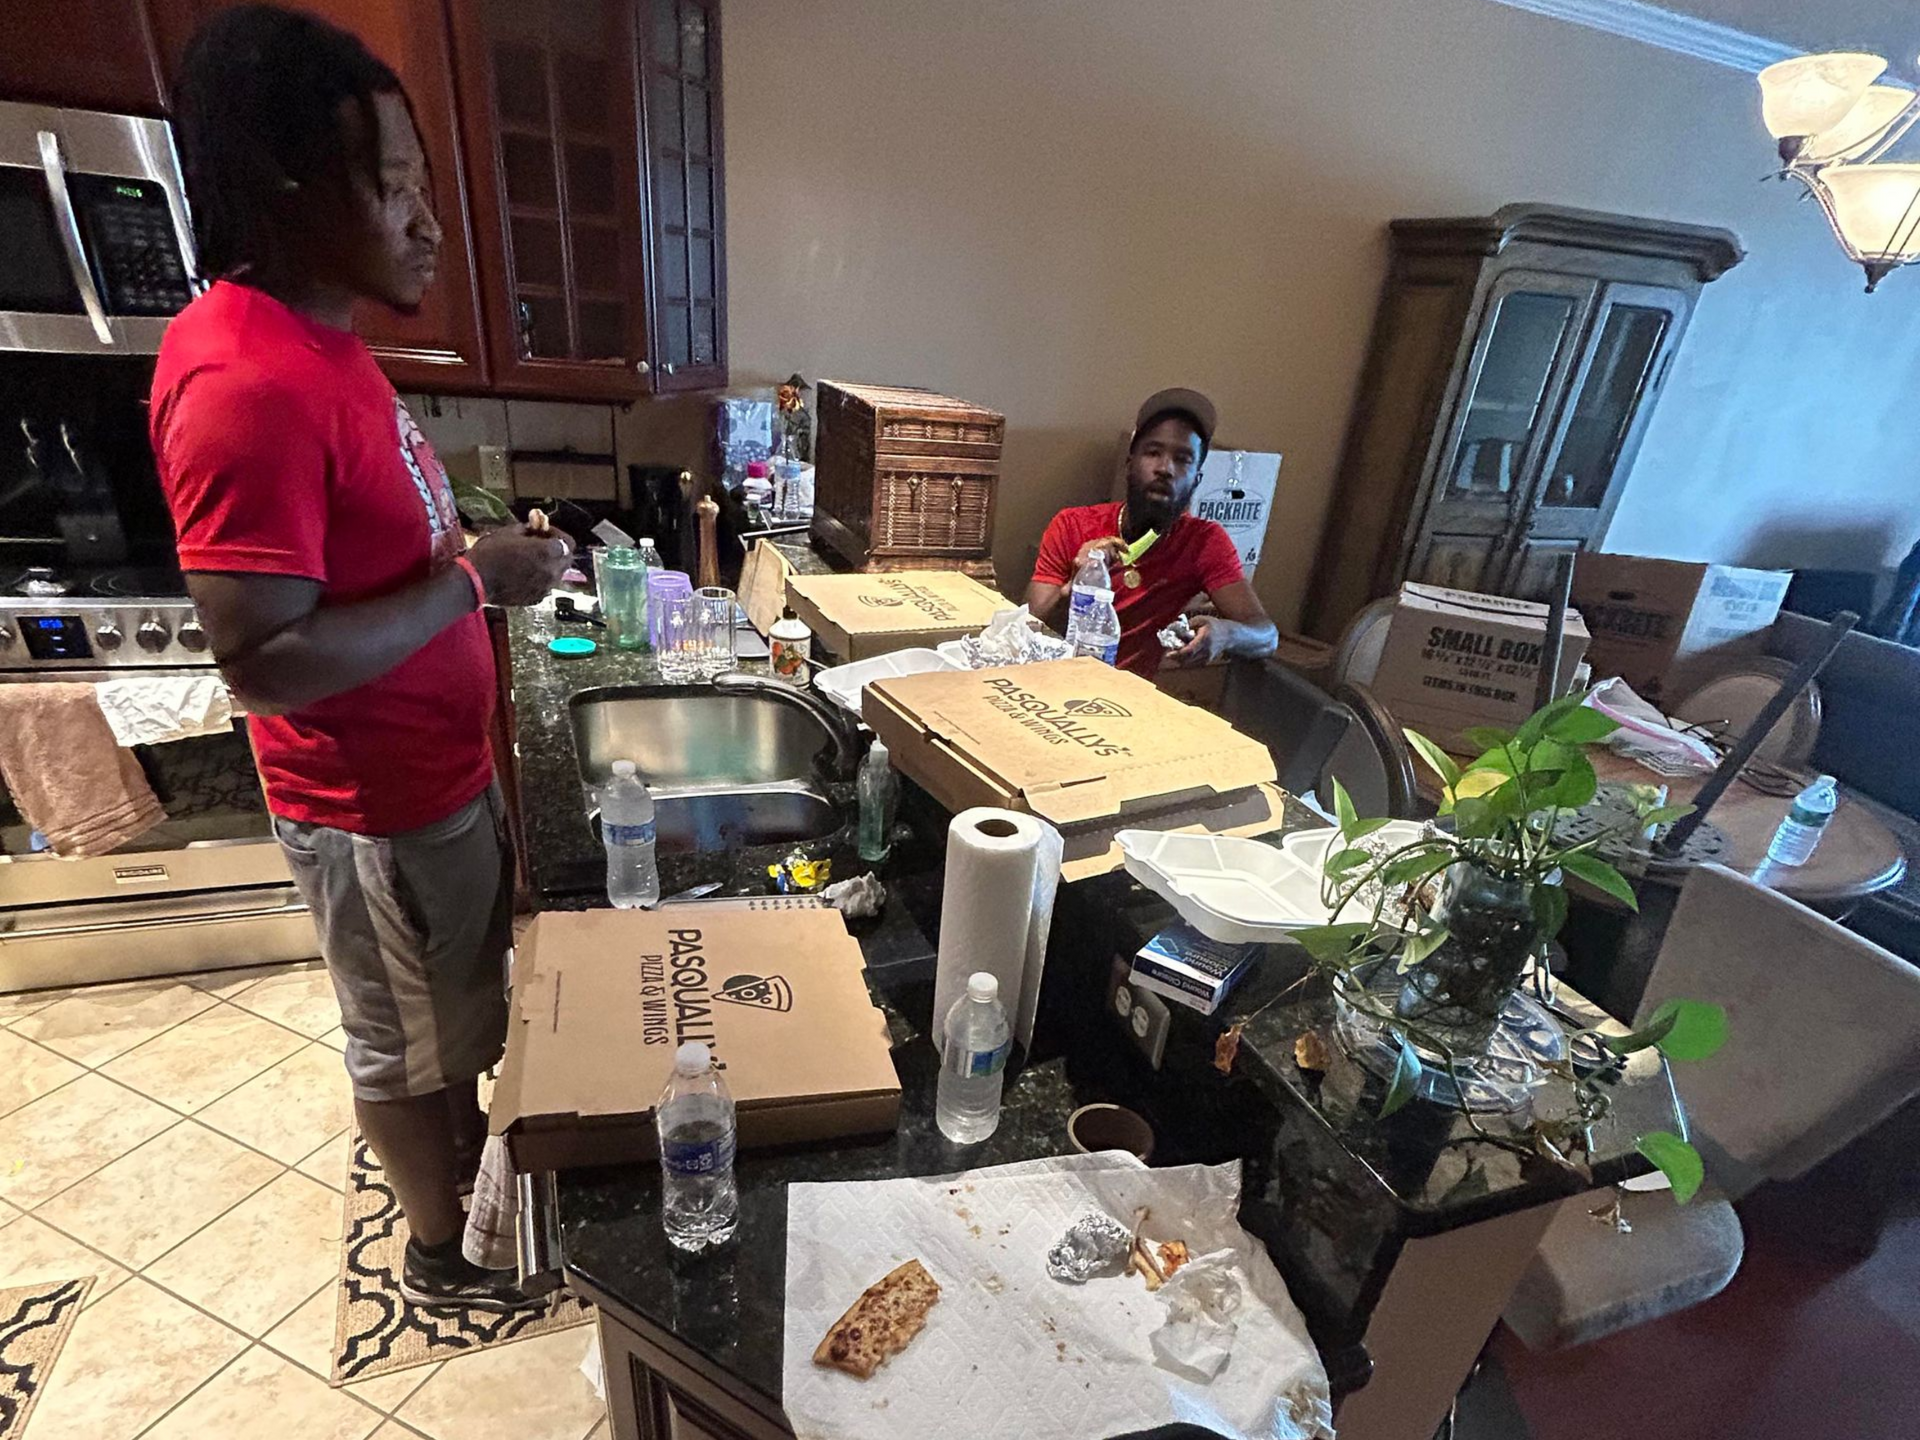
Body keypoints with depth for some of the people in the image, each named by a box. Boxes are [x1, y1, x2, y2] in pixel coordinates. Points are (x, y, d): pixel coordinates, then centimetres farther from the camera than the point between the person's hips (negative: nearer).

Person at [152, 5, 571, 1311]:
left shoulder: (318, 337, 5)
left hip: (440, 765, 9)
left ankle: (462, 1149, 54)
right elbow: (265, 662, -29)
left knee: (464, 996, 27)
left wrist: (476, 555, 4)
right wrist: (475, 581, -24)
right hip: (376, 805, -9)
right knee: (406, 1038, 14)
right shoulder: (247, 382, -26)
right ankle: (444, 1249, 41)